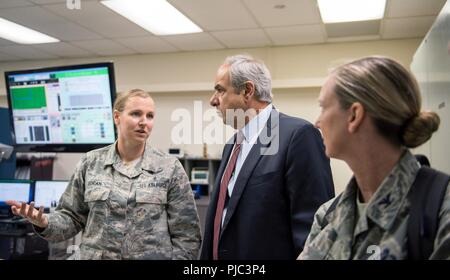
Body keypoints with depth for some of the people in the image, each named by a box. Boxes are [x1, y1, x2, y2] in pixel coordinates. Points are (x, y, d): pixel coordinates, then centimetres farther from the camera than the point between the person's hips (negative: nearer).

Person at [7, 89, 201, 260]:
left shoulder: (170, 169, -7)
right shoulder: (90, 163, 0)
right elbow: (72, 217, 5)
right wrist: (44, 223, -12)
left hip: (156, 255, -1)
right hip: (95, 255, 2)